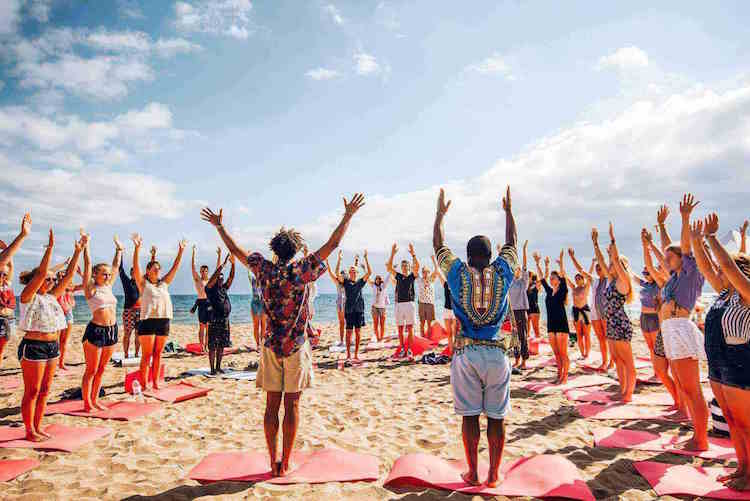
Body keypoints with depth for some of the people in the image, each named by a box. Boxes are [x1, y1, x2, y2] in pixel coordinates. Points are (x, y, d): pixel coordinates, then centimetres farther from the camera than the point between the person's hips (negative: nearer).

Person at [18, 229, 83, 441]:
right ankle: (29, 430, 12)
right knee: (32, 391, 2)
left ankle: (38, 427, 23)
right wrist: (50, 246, -26)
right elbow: (41, 272, -21)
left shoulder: (51, 296, 11)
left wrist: (78, 252, 7)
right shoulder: (28, 296, -8)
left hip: (53, 347, 7)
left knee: (44, 390, 13)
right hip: (33, 347, -7)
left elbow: (69, 275, 9)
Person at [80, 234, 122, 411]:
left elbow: (116, 266, 19)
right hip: (96, 330, -6)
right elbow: (87, 265, -10)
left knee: (101, 369, 14)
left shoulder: (108, 286, 13)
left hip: (112, 330, 6)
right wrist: (86, 246, -12)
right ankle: (87, 402, 12)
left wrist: (119, 249, 23)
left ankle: (94, 400, 24)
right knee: (91, 370, 2)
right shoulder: (90, 288, -3)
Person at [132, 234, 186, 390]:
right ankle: (144, 383, 5)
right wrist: (137, 248, -21)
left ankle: (155, 381, 18)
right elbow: (136, 267, -10)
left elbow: (175, 267, 13)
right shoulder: (143, 283, 3)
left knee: (158, 354, 10)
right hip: (148, 321, -4)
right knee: (147, 355, -2)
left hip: (164, 321, 5)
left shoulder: (164, 283, 14)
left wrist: (180, 251, 9)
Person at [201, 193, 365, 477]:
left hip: (271, 346, 3)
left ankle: (273, 461, 16)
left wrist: (219, 225, 23)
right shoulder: (301, 271, -9)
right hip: (296, 346, -3)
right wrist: (348, 216, -2)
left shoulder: (265, 270, -1)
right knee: (292, 405, 5)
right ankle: (285, 463, 11)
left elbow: (234, 249, 10)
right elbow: (333, 244, -9)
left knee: (272, 405, 10)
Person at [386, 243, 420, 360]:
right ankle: (402, 349, 14)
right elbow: (389, 267, -1)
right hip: (399, 304, 3)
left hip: (409, 303, -2)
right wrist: (392, 254, -9)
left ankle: (409, 350, 0)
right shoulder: (398, 276, 12)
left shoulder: (412, 276, 6)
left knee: (410, 328, -3)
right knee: (400, 328, 5)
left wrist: (413, 254, -20)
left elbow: (417, 266, -12)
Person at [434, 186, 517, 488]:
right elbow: (511, 243, 16)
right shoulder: (502, 273, 0)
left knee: (470, 415, 8)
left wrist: (440, 213, 22)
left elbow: (438, 245, 10)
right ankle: (494, 474, 20)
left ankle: (472, 474, 18)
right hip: (497, 352, 1)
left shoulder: (459, 274, -3)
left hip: (466, 352, -1)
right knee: (496, 416, 9)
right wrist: (508, 210, 27)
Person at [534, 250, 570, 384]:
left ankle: (565, 377, 5)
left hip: (562, 324, -6)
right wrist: (538, 263, 6)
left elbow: (563, 276, -16)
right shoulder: (549, 291, 11)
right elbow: (542, 277, 12)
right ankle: (559, 375, 19)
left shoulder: (562, 291, -3)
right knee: (556, 353, 11)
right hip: (551, 324, 6)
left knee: (563, 353, -2)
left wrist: (561, 262, -27)